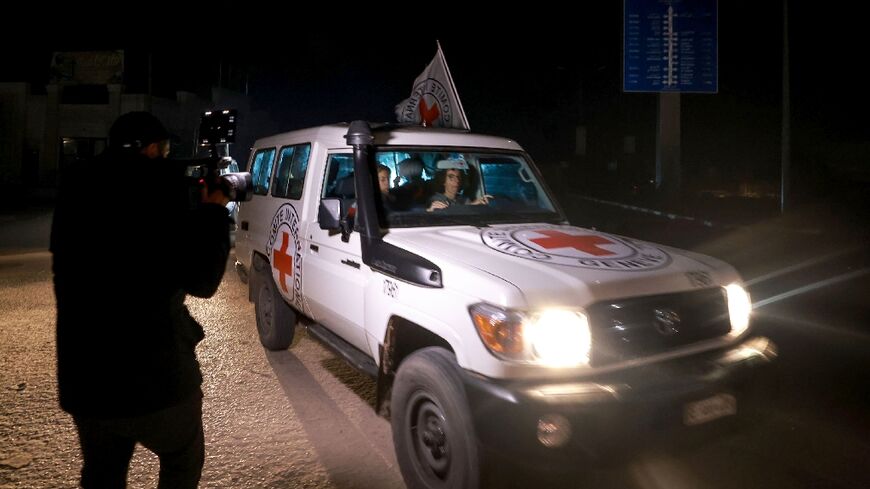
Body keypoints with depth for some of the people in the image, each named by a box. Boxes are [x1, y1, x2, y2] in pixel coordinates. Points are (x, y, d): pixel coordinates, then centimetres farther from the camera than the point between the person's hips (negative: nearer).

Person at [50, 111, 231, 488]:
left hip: (82, 377, 6)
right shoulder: (159, 185, -15)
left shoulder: (75, 188, 3)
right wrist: (213, 212, 3)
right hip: (155, 374, -5)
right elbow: (201, 279, -11)